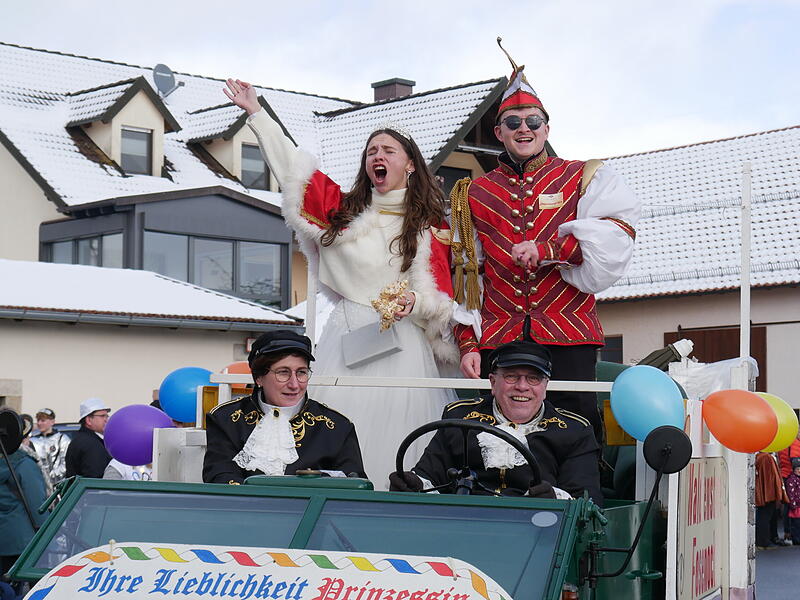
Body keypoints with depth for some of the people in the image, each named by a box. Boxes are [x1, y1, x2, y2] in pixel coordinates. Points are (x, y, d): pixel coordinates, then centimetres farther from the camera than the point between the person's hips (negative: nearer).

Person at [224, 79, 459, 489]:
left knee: (393, 441, -8)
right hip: (344, 339, 2)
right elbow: (292, 169, 18)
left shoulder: (431, 229, 8)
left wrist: (414, 301, -20)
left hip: (401, 344, -2)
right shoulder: (343, 210, 15)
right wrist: (256, 114, 20)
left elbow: (441, 298, 3)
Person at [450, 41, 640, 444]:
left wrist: (547, 251, -13)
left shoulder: (583, 178, 12)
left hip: (568, 339, -2)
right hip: (496, 342, 2)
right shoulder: (474, 195, 18)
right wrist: (467, 342, 6)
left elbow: (616, 236, -4)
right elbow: (466, 272, 15)